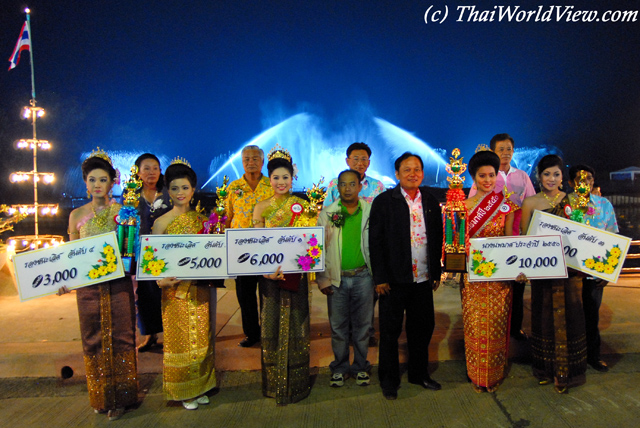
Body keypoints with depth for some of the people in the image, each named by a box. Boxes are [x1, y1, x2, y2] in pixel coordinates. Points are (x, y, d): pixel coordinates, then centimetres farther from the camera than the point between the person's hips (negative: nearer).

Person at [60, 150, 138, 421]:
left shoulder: (123, 212, 1)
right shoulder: (77, 215, 6)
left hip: (118, 284, -2)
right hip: (88, 285, 2)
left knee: (120, 338, 4)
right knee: (93, 340, 9)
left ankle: (119, 397, 19)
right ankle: (100, 397, 26)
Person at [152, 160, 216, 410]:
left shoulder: (201, 219, 5)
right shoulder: (161, 223, -4)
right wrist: (160, 280, -19)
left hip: (200, 288, 3)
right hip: (176, 289, -3)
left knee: (202, 338, 11)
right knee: (179, 340, 6)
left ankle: (201, 387, 28)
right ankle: (183, 391, 23)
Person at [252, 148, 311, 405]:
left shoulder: (302, 205, 0)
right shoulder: (261, 208, 4)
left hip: (296, 273, -1)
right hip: (269, 274, 1)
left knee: (295, 323, 6)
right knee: (271, 323, 9)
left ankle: (295, 382, 22)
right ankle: (274, 383, 25)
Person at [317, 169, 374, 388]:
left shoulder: (370, 212, 2)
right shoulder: (327, 213, 2)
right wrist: (323, 278, -3)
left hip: (363, 277, 0)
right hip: (336, 278, 0)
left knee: (362, 325, 11)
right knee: (338, 326, 10)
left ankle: (360, 367, 28)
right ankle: (339, 367, 27)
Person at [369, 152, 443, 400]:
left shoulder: (431, 202, 8)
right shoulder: (384, 201, -6)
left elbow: (437, 239, 12)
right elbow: (375, 241, -8)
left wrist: (437, 273, 9)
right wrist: (380, 277, -12)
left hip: (423, 278, 4)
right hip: (394, 279, -4)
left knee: (422, 327, 14)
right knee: (390, 330, 7)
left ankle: (419, 373, 34)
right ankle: (389, 379, 23)